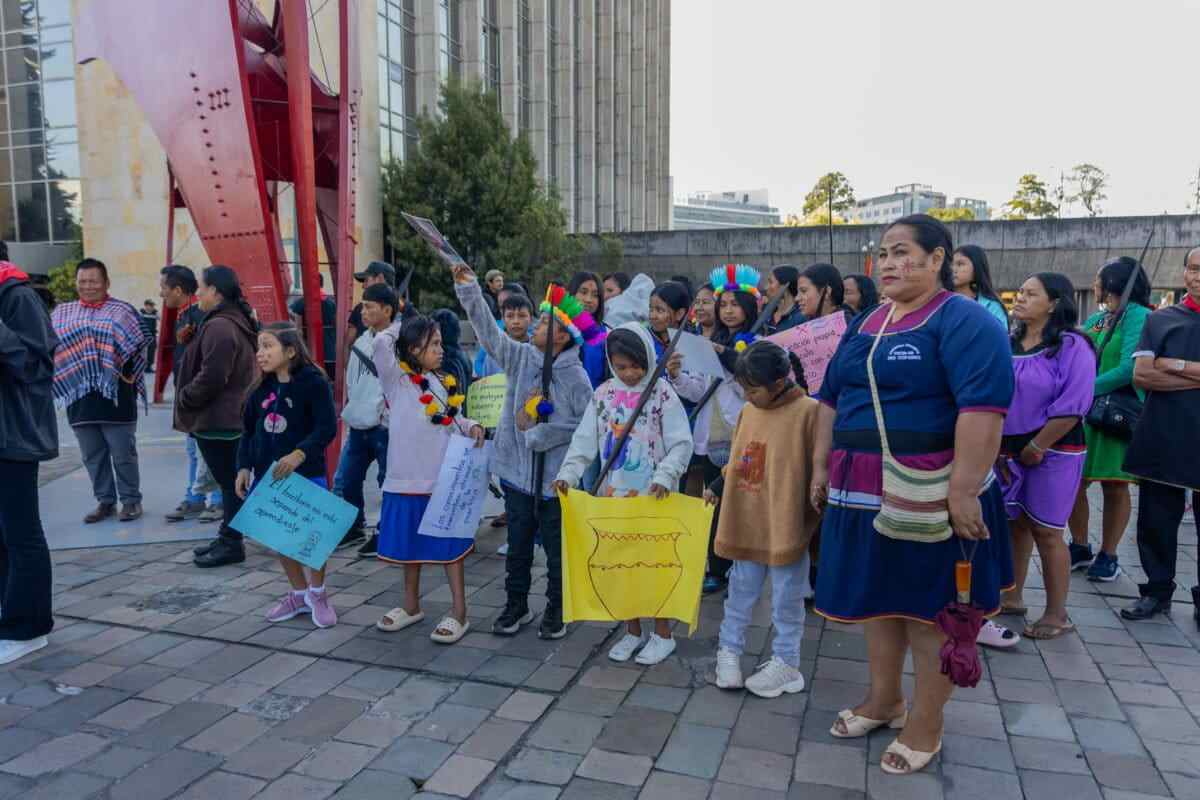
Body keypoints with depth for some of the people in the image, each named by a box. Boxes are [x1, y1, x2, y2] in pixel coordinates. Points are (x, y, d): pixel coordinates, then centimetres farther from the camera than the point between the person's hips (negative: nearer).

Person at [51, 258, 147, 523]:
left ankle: (131, 500, 13)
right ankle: (105, 501, 21)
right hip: (80, 398, 4)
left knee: (123, 454, 1)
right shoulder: (61, 313, 13)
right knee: (93, 457, 10)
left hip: (115, 396, -4)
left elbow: (139, 348, -3)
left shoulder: (122, 311, 1)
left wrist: (127, 375, -11)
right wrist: (61, 378, 1)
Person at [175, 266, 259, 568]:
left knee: (229, 480, -3)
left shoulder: (219, 326, -18)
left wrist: (184, 398, -10)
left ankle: (231, 543, 5)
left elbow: (211, 377, -24)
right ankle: (228, 537, 25)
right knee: (230, 479, 15)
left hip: (217, 419, -10)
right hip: (233, 415, 10)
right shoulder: (237, 322, 15)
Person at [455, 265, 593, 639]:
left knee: (556, 548, 10)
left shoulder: (576, 377, -12)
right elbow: (487, 331, -7)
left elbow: (586, 425, -13)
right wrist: (469, 289, -16)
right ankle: (516, 604, 33)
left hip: (555, 477, -4)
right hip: (517, 471, 4)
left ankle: (555, 609, 28)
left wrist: (539, 433, -15)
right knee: (518, 544, 17)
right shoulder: (521, 357, -1)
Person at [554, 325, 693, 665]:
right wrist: (568, 473, -10)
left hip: (652, 495, -4)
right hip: (613, 491, 4)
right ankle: (633, 630, 28)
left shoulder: (663, 393, -8)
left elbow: (681, 443, -9)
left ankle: (663, 633, 21)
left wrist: (665, 476, -23)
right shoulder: (603, 394, 3)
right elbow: (585, 439, 3)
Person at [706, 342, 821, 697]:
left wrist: (821, 515, -11)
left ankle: (785, 662, 25)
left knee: (786, 600, 10)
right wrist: (717, 489, 15)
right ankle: (729, 651, 30)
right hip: (747, 525, 5)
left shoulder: (808, 411, -14)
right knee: (740, 592, 17)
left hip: (786, 527, -5)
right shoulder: (748, 411, 5)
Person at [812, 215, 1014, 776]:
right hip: (866, 494, 7)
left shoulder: (963, 321, -12)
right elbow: (832, 399, 16)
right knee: (876, 598, 17)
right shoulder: (864, 325, 12)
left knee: (930, 610, 7)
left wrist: (963, 491, -27)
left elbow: (983, 407, -22)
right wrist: (821, 468, 11)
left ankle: (925, 726, 24)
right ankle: (883, 701, 37)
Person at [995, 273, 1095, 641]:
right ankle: (1012, 596, 30)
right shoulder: (1007, 345, 6)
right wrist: (995, 447, 1)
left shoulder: (1072, 347, -11)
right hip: (1009, 451, 6)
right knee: (1015, 523, 15)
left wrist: (1035, 449, -15)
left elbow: (1072, 406, -18)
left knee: (1045, 531, 0)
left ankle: (1057, 614, 14)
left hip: (1053, 452, -5)